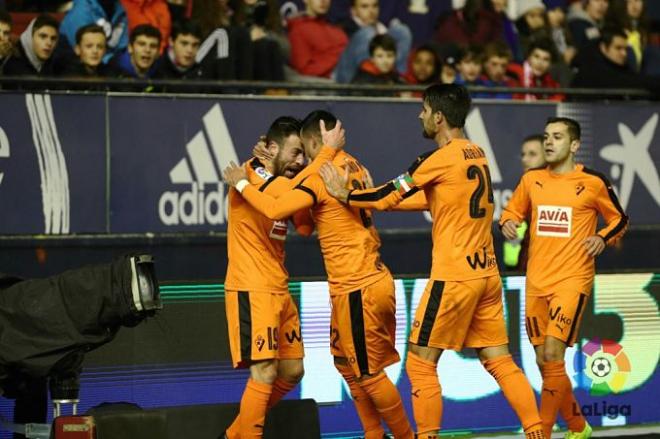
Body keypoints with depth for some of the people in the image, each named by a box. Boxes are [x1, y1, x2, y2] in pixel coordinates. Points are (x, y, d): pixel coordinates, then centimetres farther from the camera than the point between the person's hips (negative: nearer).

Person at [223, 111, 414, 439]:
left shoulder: (321, 176, -16)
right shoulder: (353, 167, 10)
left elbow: (275, 209, -25)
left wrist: (242, 184, -9)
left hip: (357, 290, -9)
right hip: (375, 280, 9)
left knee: (369, 373, 0)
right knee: (345, 362, 19)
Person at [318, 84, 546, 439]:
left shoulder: (440, 158, -11)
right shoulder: (477, 155, 13)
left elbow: (389, 196, -6)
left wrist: (345, 196, 9)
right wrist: (369, 198, 22)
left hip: (454, 276, -8)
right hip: (486, 273, 8)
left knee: (420, 362, 2)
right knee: (499, 360, 9)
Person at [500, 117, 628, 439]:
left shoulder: (593, 182, -3)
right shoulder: (531, 180, 7)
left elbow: (619, 220, 8)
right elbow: (513, 211, 21)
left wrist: (604, 238, -11)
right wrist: (508, 223, -2)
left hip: (572, 280, -5)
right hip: (536, 282, 5)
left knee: (552, 355, -16)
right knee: (544, 362, 9)